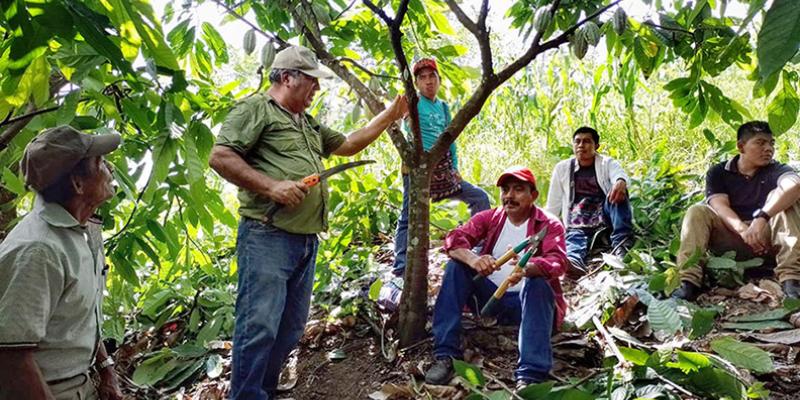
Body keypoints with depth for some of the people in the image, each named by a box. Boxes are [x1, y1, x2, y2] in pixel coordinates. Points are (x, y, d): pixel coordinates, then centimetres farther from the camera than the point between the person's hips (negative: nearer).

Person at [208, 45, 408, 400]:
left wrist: (390, 116, 29)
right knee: (259, 326, -10)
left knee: (290, 329, 12)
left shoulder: (308, 124, 25)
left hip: (306, 240, 9)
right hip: (267, 236, -9)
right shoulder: (255, 108, -1)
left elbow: (347, 145, 32)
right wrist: (271, 186, -17)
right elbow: (220, 157, -10)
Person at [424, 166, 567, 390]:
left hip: (529, 300, -3)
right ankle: (446, 355, -23)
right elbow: (454, 239, -14)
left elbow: (557, 262, -24)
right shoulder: (488, 218, 3)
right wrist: (472, 259, -37)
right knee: (456, 265, -17)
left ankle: (530, 376, -42)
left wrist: (527, 268, -47)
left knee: (538, 282, -33)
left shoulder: (550, 225, -4)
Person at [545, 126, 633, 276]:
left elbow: (620, 174, -18)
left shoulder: (608, 163, 8)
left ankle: (621, 243, -38)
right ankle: (573, 262, -68)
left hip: (606, 221, 0)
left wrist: (621, 182, -43)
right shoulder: (562, 168, 12)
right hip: (577, 227, 0)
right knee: (574, 241, -33)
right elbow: (553, 206, 14)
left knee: (618, 191, -25)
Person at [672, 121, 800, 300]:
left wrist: (761, 218, -42)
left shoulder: (777, 170, -1)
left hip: (766, 236, 0)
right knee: (696, 212, -21)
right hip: (731, 236, 1)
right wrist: (743, 229, -35)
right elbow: (720, 206, -15)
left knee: (786, 199, -22)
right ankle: (688, 282, -36)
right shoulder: (718, 172, 3)